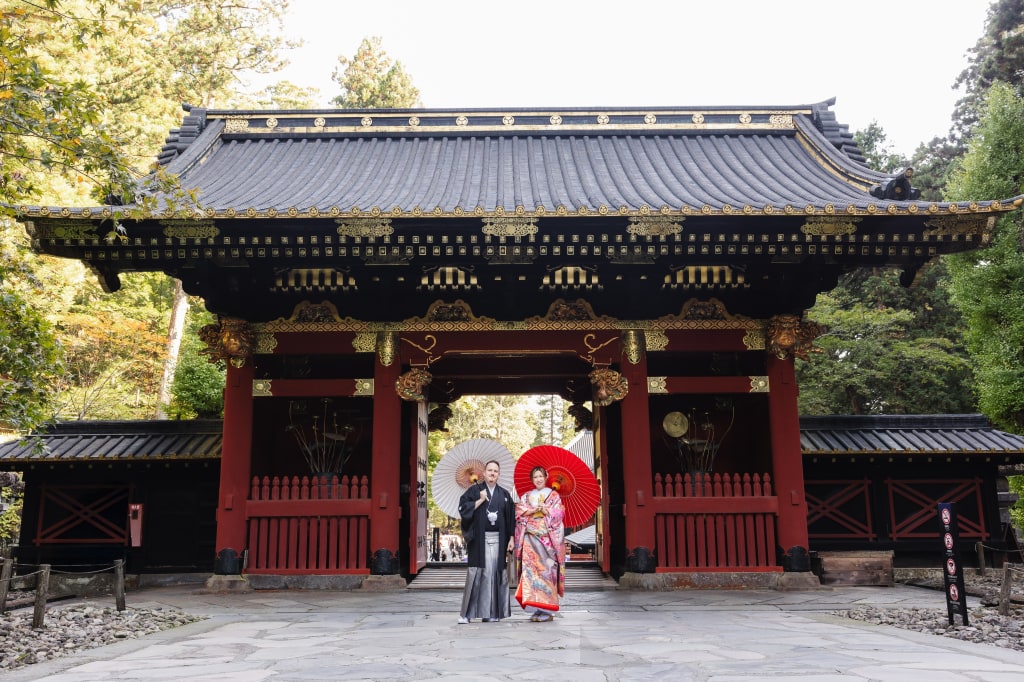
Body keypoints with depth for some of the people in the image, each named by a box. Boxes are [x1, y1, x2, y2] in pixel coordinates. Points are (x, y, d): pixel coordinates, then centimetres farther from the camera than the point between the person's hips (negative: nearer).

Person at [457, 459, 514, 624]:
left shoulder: (505, 494, 13)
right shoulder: (474, 490, 6)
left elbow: (511, 518, 12)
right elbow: (463, 508, -4)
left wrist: (511, 538, 5)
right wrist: (481, 500, -9)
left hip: (498, 540, 3)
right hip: (479, 539, -2)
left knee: (495, 573, 0)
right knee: (476, 573, -5)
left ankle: (490, 612, 8)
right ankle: (466, 613, 0)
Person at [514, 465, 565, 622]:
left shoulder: (553, 495, 10)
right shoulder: (526, 497, 18)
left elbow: (559, 513, 0)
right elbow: (518, 512, 5)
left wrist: (545, 509, -11)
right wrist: (533, 510, -8)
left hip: (547, 538, -3)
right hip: (530, 538, 3)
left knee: (547, 570, -9)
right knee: (531, 569, -7)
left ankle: (547, 610, -5)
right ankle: (537, 608, -2)